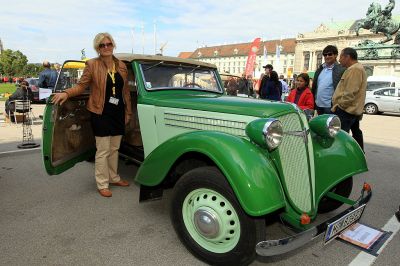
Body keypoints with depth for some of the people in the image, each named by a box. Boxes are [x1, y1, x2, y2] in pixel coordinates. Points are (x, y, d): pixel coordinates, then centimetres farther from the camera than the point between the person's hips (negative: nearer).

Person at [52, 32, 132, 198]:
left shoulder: (121, 66, 8)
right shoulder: (92, 65, -5)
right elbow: (81, 86, -3)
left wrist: (128, 112, 12)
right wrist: (66, 93, -21)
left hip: (118, 114, 5)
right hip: (101, 114, -5)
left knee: (114, 149, 16)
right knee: (103, 151, 0)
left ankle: (114, 178, 32)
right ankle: (102, 185, 13)